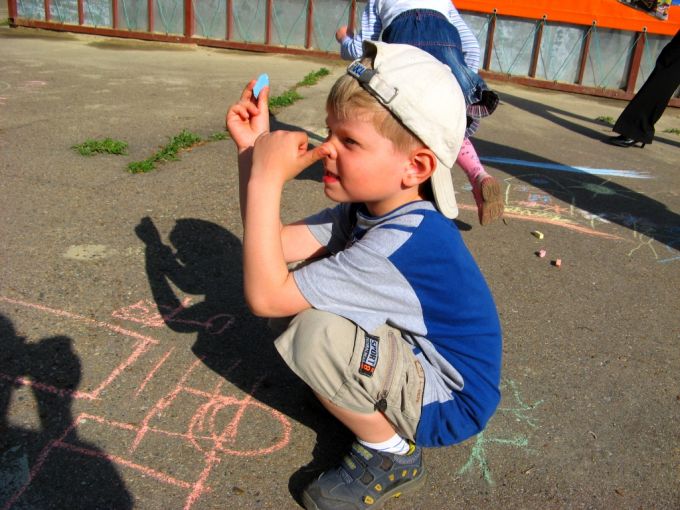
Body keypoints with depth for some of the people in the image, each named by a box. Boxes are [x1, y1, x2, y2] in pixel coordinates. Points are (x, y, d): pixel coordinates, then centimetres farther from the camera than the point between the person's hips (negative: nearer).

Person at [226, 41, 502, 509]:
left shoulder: (404, 242, -34)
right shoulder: (373, 205, -6)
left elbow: (265, 297, -34)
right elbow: (279, 246, -8)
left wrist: (267, 179, -34)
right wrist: (253, 149, -13)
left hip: (450, 405, -8)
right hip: (419, 353, 9)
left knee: (315, 332, -30)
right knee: (306, 285, 4)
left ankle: (390, 455, -5)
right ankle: (359, 396, 16)